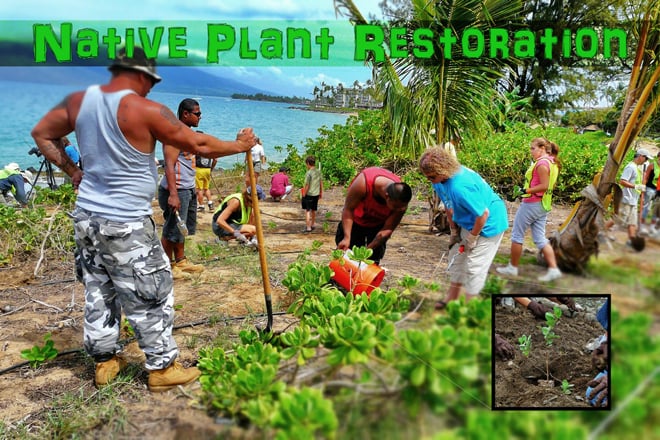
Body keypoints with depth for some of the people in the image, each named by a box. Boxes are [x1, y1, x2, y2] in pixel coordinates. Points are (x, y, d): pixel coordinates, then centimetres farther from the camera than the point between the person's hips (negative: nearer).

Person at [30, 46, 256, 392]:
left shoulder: (79, 100, 4)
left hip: (87, 216, 8)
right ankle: (162, 368, 17)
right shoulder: (145, 110, -16)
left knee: (99, 291, 18)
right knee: (152, 294, 6)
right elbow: (198, 145, -13)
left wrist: (72, 172, 13)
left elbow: (41, 134, 14)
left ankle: (105, 362, 32)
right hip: (125, 224, -7)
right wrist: (239, 145, 1)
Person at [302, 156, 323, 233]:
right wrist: (321, 192, 20)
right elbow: (321, 183, 10)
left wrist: (303, 195, -8)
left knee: (307, 211, 1)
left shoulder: (308, 173, -17)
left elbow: (307, 185, -17)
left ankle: (308, 227, -1)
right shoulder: (318, 172, 3)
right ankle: (313, 224, 35)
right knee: (313, 210, 20)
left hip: (309, 194, -7)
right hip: (316, 194, 7)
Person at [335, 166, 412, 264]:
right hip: (356, 220, 0)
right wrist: (347, 237, -37)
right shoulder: (363, 183, -42)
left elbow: (387, 230, -24)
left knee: (373, 261, -3)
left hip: (378, 225, 1)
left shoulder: (400, 202, -34)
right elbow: (348, 209, -29)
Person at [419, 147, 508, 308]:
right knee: (456, 256, 16)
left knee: (474, 265, -3)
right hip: (468, 222, 9)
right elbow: (449, 206, 4)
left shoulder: (460, 186, -39)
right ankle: (452, 296, 32)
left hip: (489, 223, -9)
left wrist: (472, 238, -18)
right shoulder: (440, 180, -12)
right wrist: (454, 230, 7)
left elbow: (483, 214, -32)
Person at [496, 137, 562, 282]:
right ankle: (553, 269, 2)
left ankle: (512, 268, 13)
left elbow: (544, 186, -22)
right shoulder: (551, 162, 13)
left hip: (531, 204, -9)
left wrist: (526, 191, -21)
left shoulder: (542, 163, -17)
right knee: (540, 238, 9)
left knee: (517, 235, 5)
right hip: (543, 205, 9)